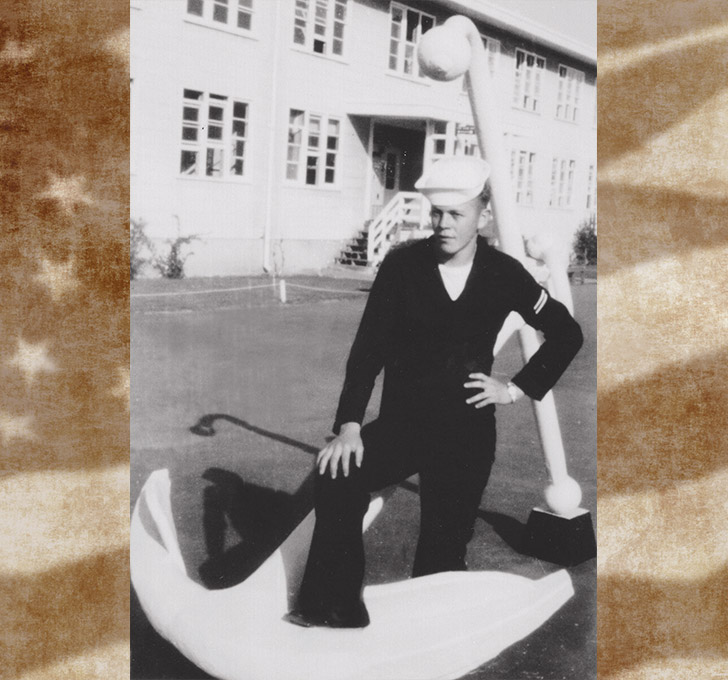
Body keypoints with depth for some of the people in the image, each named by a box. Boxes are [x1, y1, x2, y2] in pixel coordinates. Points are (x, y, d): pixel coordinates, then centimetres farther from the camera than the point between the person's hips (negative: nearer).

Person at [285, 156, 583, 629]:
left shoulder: (505, 275, -3)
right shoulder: (403, 265, -6)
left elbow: (567, 334, 9)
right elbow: (369, 347, -9)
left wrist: (518, 389, 2)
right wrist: (349, 426, -18)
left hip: (467, 433, 1)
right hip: (401, 422, 0)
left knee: (444, 548, 2)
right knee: (338, 480, -24)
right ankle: (336, 609, -9)